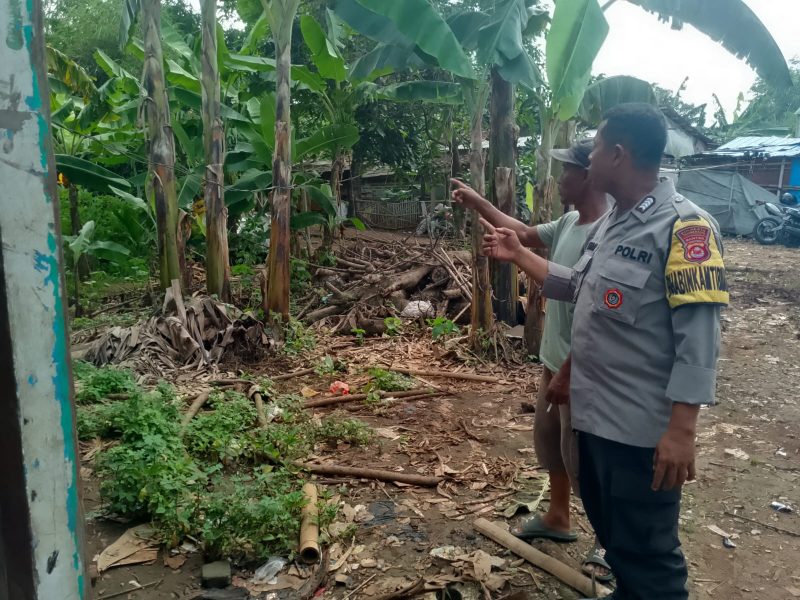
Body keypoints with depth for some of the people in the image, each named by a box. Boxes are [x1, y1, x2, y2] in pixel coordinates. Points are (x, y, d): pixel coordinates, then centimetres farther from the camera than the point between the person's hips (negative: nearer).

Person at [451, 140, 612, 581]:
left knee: (581, 458, 4)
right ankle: (557, 518, 42)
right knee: (547, 438, 22)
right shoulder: (568, 223, 4)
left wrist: (567, 374, -24)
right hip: (556, 362, 10)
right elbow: (524, 234, 21)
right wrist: (476, 202, 20)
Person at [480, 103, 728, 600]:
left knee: (646, 551, 7)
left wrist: (682, 430, -24)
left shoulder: (684, 227, -19)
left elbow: (698, 339, -22)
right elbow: (579, 288, 22)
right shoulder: (609, 225, 9)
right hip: (593, 414, 9)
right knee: (612, 535, 25)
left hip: (643, 429, -9)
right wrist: (518, 255, 23)